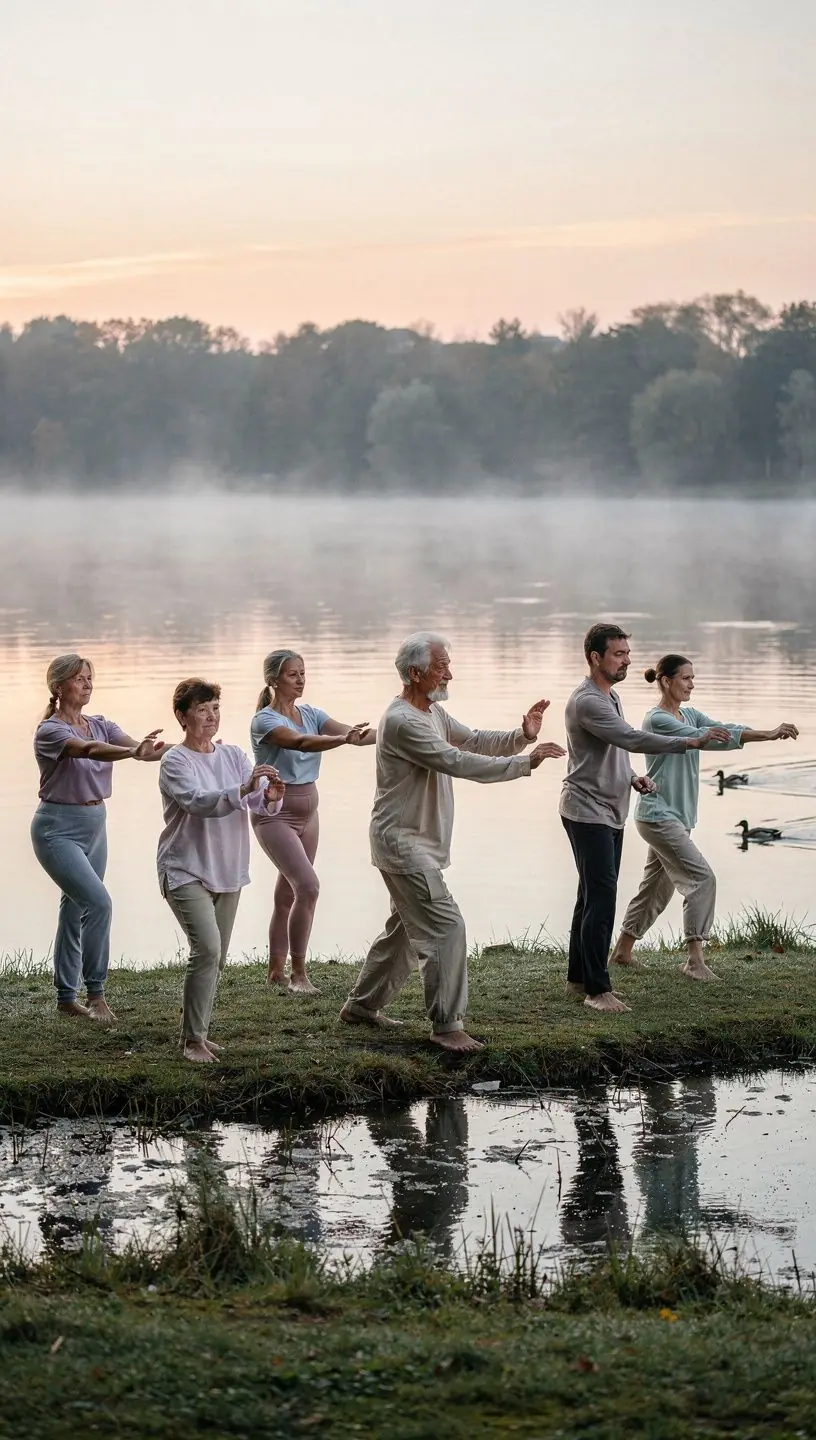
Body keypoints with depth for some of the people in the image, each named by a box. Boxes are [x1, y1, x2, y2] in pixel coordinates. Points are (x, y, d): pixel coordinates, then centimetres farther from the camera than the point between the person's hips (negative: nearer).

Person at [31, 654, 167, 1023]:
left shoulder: (100, 725, 6)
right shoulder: (49, 731, -14)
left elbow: (137, 747, -8)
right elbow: (89, 751, -33)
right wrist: (134, 751, -50)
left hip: (94, 825, 7)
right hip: (59, 828, -7)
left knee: (76, 907, 12)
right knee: (98, 902, -18)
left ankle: (66, 997, 21)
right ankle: (94, 992, -8)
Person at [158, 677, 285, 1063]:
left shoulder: (234, 756, 7)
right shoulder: (176, 762, -10)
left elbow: (259, 804, -4)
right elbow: (198, 802, -27)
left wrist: (271, 797, -28)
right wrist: (244, 789, -41)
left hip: (227, 873, 7)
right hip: (186, 872, -7)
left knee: (217, 959, 11)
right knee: (207, 949, -21)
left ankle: (196, 1031, 25)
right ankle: (193, 1040, -14)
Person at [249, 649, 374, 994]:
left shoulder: (310, 714, 6)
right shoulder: (264, 720, -15)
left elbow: (348, 732, -8)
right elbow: (301, 743, -33)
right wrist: (344, 739, -49)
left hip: (307, 814, 7)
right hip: (275, 814, -7)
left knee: (288, 893, 12)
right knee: (308, 886, -19)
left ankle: (276, 971, 22)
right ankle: (298, 973, -10)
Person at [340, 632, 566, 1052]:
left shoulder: (433, 712, 11)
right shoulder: (403, 722, -22)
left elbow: (472, 741, 13)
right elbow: (459, 762, -26)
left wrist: (520, 737, -6)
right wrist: (526, 762, -24)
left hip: (419, 843, 11)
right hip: (403, 843, -11)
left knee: (406, 926, 19)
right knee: (445, 926, -13)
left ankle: (361, 1005, 31)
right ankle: (446, 1025, -10)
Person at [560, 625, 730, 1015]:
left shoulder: (610, 697, 15)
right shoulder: (587, 701, -19)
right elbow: (632, 738, -30)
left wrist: (632, 778, 6)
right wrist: (692, 742, -34)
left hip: (610, 812, 10)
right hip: (587, 811, -10)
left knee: (594, 896, 13)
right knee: (602, 896, -13)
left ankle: (579, 977, 21)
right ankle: (596, 989, -13)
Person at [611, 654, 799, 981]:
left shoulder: (690, 715, 12)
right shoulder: (657, 720, -15)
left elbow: (722, 730, 0)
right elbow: (704, 738, -24)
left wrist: (769, 734, -18)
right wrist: (768, 735, -29)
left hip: (677, 818, 9)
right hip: (658, 816, -9)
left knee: (657, 886, 14)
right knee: (702, 878, -14)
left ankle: (622, 951, 25)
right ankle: (695, 960, -14)